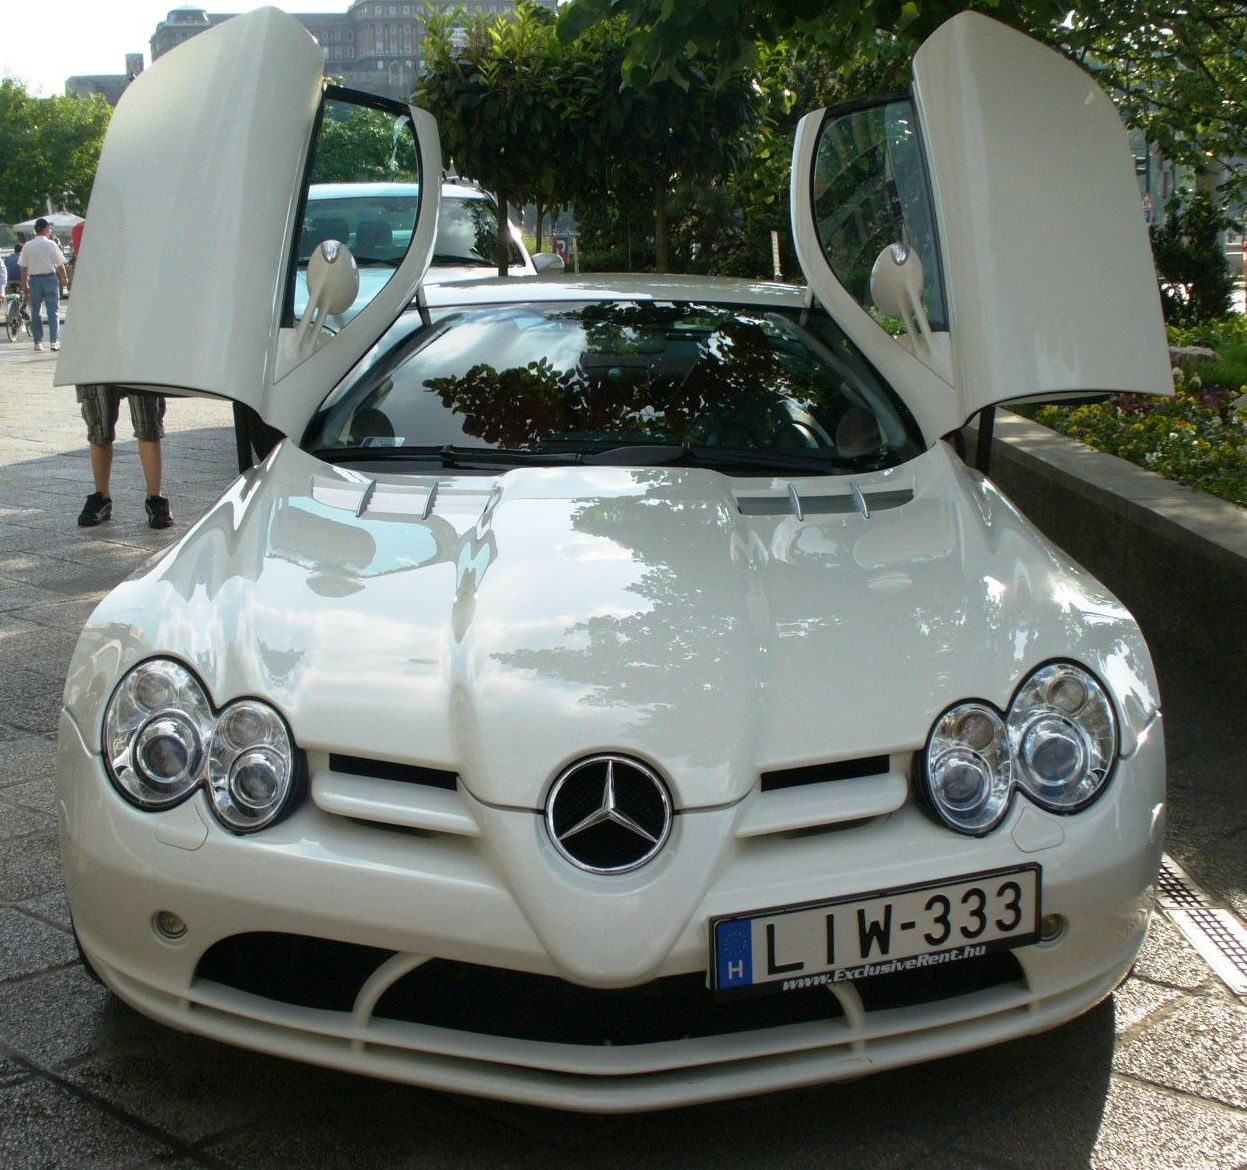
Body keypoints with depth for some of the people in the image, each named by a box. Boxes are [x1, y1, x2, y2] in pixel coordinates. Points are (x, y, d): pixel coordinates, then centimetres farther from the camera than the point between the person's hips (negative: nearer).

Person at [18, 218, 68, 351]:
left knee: (35, 312, 10)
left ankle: (38, 342, 8)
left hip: (34, 279, 3)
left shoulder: (27, 246, 1)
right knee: (53, 311, 1)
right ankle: (55, 341, -6)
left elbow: (24, 267, 2)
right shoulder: (51, 244, -7)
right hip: (50, 277, -2)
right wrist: (65, 278, 11)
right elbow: (60, 264, -5)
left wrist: (24, 285, 9)